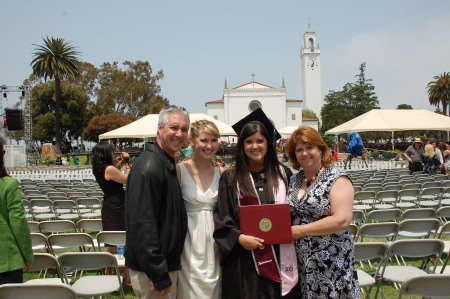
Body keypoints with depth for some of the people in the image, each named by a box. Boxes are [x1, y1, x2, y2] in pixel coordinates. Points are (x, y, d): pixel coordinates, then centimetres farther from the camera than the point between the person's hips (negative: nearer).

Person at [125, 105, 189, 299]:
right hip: (153, 269, -9)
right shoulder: (149, 166, -20)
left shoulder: (167, 163, 11)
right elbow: (142, 225, -25)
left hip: (166, 263, 9)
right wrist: (159, 276, -23)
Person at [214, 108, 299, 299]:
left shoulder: (283, 174, 8)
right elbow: (221, 218, -1)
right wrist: (239, 237, -15)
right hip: (246, 258, -2)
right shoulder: (230, 178, 1)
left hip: (281, 258, 2)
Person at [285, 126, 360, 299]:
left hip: (331, 263, -5)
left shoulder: (336, 178, -11)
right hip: (300, 260, 6)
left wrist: (300, 230, -17)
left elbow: (342, 219, -21)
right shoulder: (295, 179, 8)